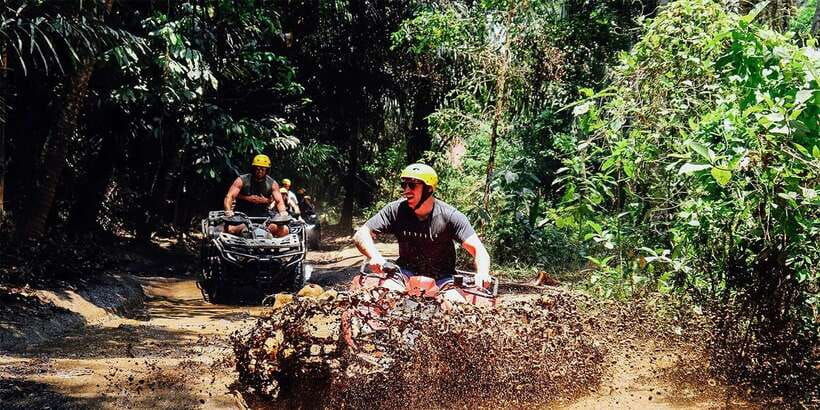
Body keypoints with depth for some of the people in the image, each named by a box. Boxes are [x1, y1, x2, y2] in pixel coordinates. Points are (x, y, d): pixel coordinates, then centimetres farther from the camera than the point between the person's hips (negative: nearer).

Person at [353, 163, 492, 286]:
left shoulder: (449, 216, -15)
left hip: (441, 278, -1)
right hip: (407, 272, 1)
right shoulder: (396, 211, -10)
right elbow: (361, 236, -13)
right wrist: (374, 256, -35)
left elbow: (478, 249, -19)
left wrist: (482, 274, -41)